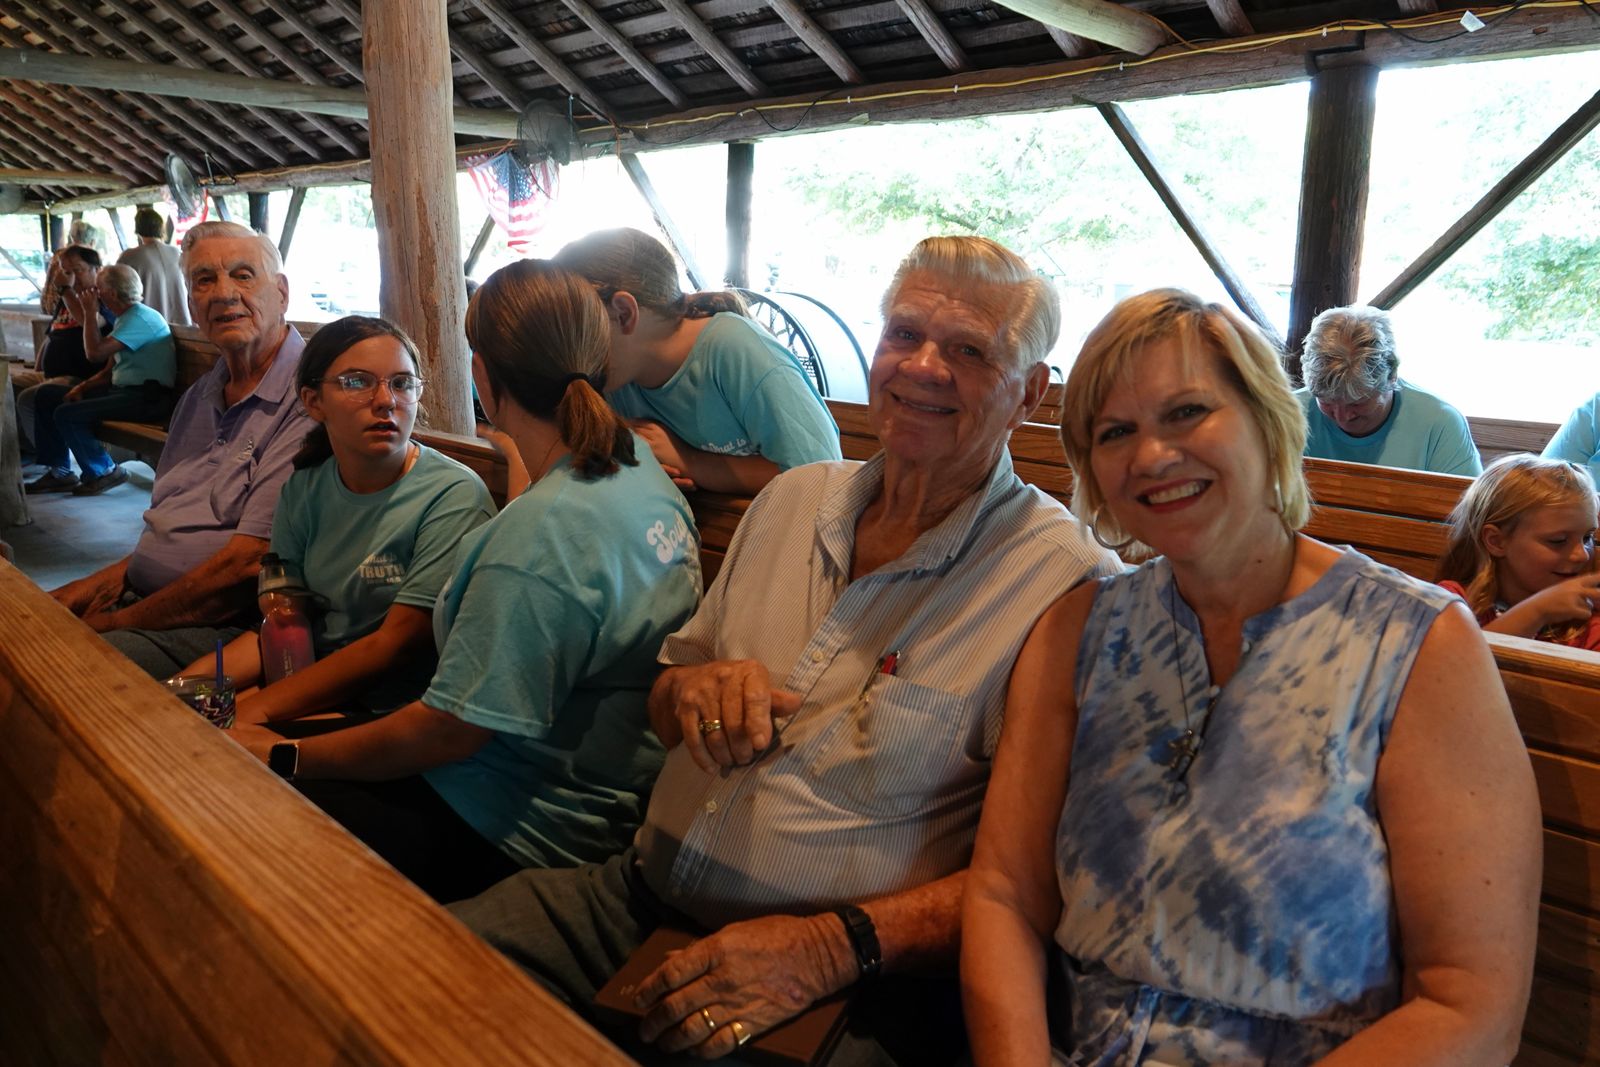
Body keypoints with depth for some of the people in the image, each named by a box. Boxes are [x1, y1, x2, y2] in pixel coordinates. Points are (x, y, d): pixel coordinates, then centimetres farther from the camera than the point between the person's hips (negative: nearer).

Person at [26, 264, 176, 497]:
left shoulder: (140, 318, -15)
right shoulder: (125, 318, 18)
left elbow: (95, 352, -23)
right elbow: (108, 371, 20)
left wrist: (89, 311, -10)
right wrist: (81, 387, 4)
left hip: (147, 397, -11)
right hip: (123, 390, 11)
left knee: (67, 414, -23)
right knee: (45, 395, 11)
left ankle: (103, 472, -3)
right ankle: (58, 471, 11)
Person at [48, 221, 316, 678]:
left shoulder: (309, 400, -17)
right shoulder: (201, 396, 16)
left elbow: (248, 564, -20)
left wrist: (114, 622, -9)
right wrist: (90, 589, 4)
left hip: (222, 628, -9)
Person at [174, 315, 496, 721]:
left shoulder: (454, 497, -15)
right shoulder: (303, 489, 6)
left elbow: (395, 643, -17)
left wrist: (256, 709, -19)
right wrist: (189, 686, -9)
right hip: (313, 694, 6)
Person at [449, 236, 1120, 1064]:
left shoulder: (1067, 584, -12)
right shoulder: (792, 498, 8)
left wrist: (836, 947, -23)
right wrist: (692, 689, -8)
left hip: (846, 987, -4)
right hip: (643, 892, 5)